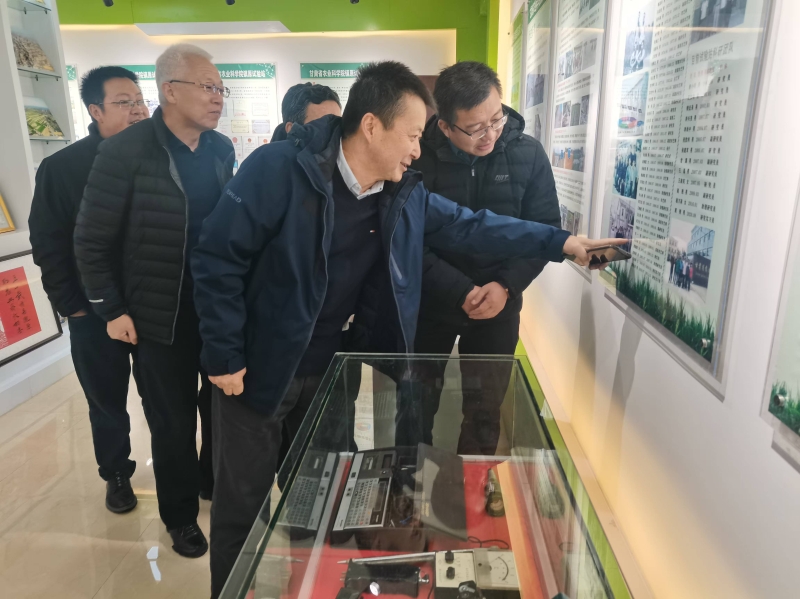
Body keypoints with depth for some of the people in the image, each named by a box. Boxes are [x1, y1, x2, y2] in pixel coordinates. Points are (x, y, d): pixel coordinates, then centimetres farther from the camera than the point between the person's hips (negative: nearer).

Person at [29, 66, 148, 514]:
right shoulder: (61, 168, -4)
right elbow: (48, 244, -1)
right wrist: (71, 306, -4)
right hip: (96, 312, 0)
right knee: (108, 401, 15)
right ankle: (116, 474, 38)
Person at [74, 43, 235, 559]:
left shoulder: (222, 149, 1)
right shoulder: (124, 151, -13)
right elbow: (92, 240, -8)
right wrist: (112, 310, -8)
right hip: (160, 316, -4)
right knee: (173, 423, 11)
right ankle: (181, 515, 36)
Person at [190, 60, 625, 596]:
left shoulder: (405, 197, -3)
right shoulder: (278, 169, -21)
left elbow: (471, 227, 4)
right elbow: (218, 258, -18)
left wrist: (560, 241, 1)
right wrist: (224, 356, -16)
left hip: (328, 370, 5)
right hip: (258, 368, -5)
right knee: (244, 500, 11)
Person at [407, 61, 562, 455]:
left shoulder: (528, 153, -6)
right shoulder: (419, 156, -13)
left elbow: (546, 228, -3)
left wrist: (505, 285, -17)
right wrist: (461, 293, -22)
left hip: (499, 304, 1)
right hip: (428, 303, -1)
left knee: (485, 412, 12)